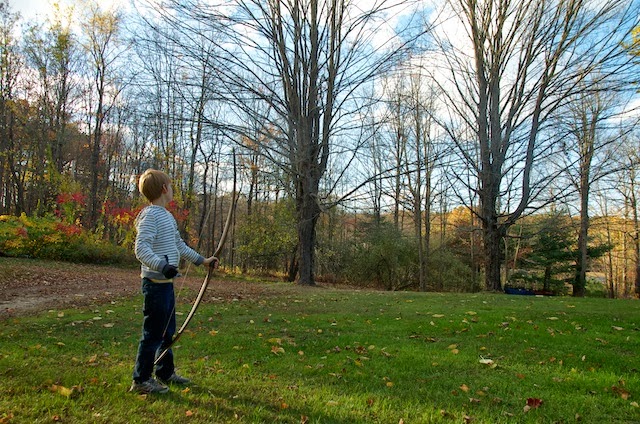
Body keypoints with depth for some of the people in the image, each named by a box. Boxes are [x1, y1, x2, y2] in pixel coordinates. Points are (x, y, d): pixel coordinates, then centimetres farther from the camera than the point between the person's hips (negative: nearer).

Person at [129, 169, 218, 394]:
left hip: (166, 282, 9)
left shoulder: (167, 215, 14)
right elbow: (141, 248, -25)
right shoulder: (150, 215, -15)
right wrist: (162, 265, -38)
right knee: (153, 333, 0)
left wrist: (202, 260, 27)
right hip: (155, 283, -9)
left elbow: (179, 245, 23)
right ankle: (141, 380, 14)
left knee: (168, 331, 18)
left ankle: (165, 373, 31)